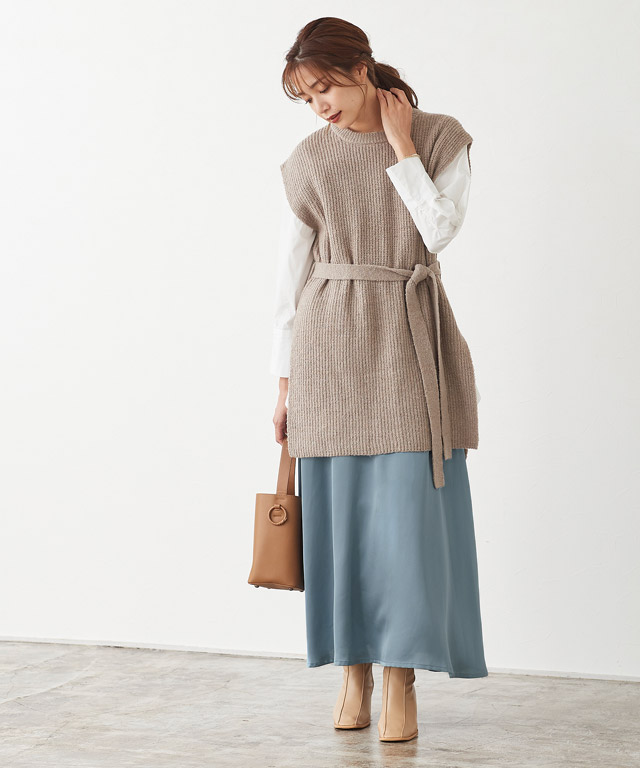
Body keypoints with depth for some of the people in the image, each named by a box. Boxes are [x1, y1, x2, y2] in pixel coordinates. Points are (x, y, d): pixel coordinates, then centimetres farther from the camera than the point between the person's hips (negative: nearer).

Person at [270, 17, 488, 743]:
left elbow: (440, 230, -11)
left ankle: (402, 679, 5)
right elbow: (292, 274, 7)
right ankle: (353, 671, 17)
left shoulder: (441, 137, 2)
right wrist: (284, 382, 6)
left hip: (410, 342, -1)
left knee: (408, 509, -5)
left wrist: (401, 144, -7)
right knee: (340, 509, 3)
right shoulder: (308, 160, 5)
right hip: (331, 345, 1)